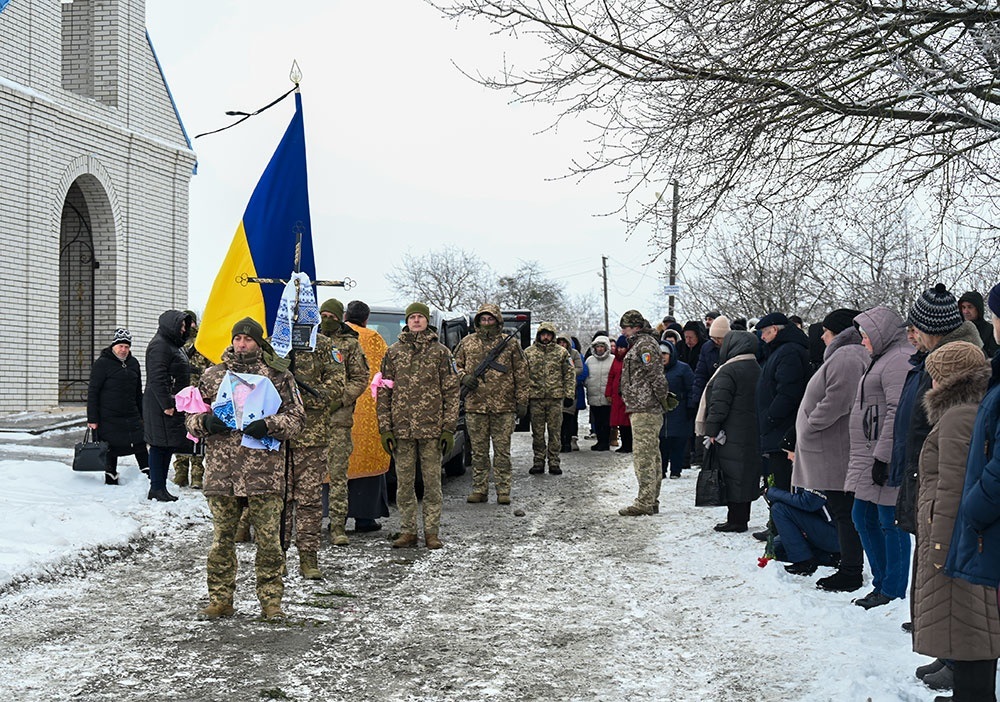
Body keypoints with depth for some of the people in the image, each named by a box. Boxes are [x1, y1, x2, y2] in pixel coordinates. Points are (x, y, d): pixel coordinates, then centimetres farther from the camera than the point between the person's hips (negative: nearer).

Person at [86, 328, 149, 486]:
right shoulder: (102, 363, -6)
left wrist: (142, 415, 18)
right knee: (111, 449, 2)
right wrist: (92, 419, -11)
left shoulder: (133, 363, 12)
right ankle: (111, 478, 13)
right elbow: (92, 392, -7)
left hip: (132, 416, 5)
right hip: (108, 418, -5)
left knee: (140, 446, 0)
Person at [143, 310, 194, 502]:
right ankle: (157, 488, -3)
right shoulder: (159, 346, -13)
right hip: (161, 405, -10)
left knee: (168, 446, 11)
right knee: (160, 446, -7)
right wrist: (166, 405, -22)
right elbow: (157, 378, -20)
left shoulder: (173, 345, 20)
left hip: (173, 405, 10)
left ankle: (159, 488, 16)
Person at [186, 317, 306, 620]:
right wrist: (204, 421, -6)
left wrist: (269, 425, -13)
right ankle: (220, 600, 19)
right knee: (221, 538, 8)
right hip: (221, 471, 2)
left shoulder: (279, 377, 6)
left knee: (268, 539, 0)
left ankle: (271, 601, 12)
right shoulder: (213, 375, 12)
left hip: (265, 473, -2)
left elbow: (296, 418, 4)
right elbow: (191, 417, 17)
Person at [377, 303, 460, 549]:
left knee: (432, 482, 2)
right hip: (401, 429, 1)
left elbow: (451, 392, 3)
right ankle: (407, 532, 14)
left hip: (431, 429, -1)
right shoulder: (394, 352, 9)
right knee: (404, 483, 5)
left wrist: (449, 429, -3)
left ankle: (431, 532, 10)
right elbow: (383, 392, 8)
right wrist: (385, 428, 1)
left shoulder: (440, 352, 5)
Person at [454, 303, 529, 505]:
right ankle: (479, 490, 14)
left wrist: (522, 401, 2)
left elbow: (521, 374, 7)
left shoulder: (510, 344, 5)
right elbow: (455, 364, 17)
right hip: (475, 406, 1)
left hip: (504, 407, -1)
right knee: (479, 451, 7)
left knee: (502, 451, 2)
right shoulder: (467, 343, 9)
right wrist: (463, 377, -5)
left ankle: (503, 490, 8)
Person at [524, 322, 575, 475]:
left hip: (556, 398, -1)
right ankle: (538, 462, 12)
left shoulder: (562, 352, 7)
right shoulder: (529, 353, 8)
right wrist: (524, 397, 0)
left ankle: (554, 463, 8)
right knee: (537, 433, 5)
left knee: (555, 432, 2)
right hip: (536, 398, 1)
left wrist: (569, 395, -1)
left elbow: (570, 374, 6)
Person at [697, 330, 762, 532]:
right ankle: (742, 518, 20)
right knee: (747, 475, 13)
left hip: (732, 436, -8)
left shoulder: (728, 371, -15)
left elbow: (719, 404, -18)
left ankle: (736, 520, -2)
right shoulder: (757, 370, 12)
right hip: (753, 435, 8)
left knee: (732, 477, -3)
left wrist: (711, 430, -12)